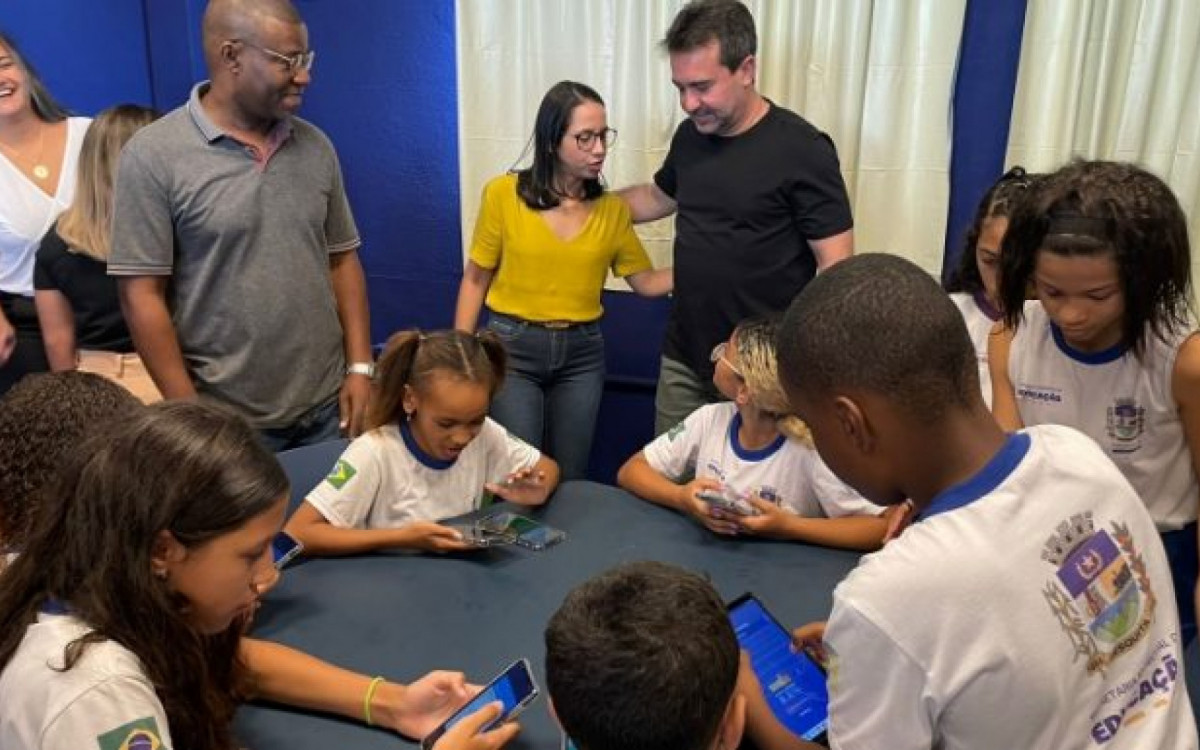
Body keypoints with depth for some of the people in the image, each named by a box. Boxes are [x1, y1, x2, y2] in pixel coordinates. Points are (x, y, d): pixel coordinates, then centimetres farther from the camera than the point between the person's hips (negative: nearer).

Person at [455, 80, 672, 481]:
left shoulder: (613, 209, 0)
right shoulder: (503, 194, -8)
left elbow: (645, 281, 5)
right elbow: (476, 280, 0)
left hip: (581, 353, 3)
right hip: (512, 347, -3)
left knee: (569, 480, 12)